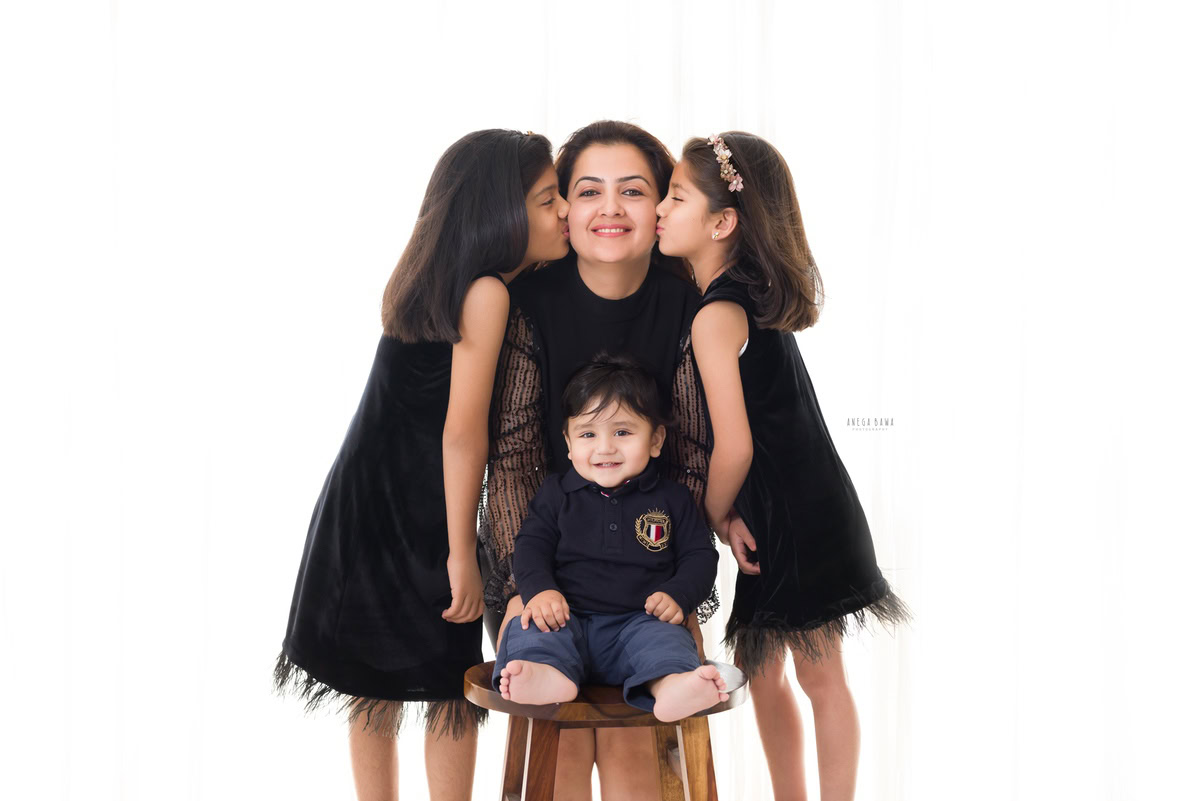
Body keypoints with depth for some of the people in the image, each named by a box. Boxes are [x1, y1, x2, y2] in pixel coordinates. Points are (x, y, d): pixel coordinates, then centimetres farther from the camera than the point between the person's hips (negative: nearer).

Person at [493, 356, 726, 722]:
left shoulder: (671, 499, 11)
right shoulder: (556, 493, 13)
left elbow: (699, 554, 13)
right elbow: (531, 545, 8)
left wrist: (678, 595, -8)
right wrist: (540, 589, -14)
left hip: (639, 620, -1)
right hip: (568, 618, 1)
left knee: (665, 638, -32)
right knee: (532, 626, -28)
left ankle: (670, 686, -64)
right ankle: (546, 674, -60)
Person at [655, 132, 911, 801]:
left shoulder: (716, 316, -19)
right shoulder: (754, 294, 8)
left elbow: (735, 446, -23)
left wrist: (715, 517, -7)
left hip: (797, 519, -9)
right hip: (789, 512, 9)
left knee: (820, 677, 3)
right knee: (760, 666, 17)